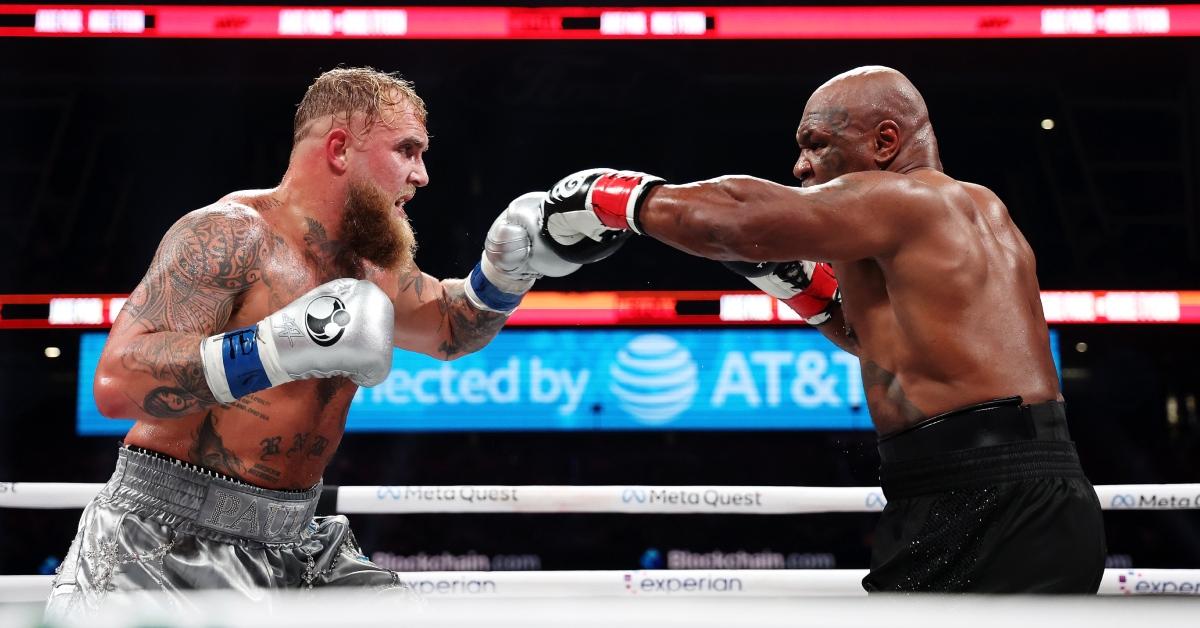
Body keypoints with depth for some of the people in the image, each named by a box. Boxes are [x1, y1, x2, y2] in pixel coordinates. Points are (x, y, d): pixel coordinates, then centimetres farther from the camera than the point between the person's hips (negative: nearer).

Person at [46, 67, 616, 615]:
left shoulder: (365, 266, 9)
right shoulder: (231, 234, -16)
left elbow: (449, 327, 26)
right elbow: (116, 381, -26)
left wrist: (507, 271, 5)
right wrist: (280, 346, -35)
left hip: (293, 546, 8)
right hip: (167, 540, -7)